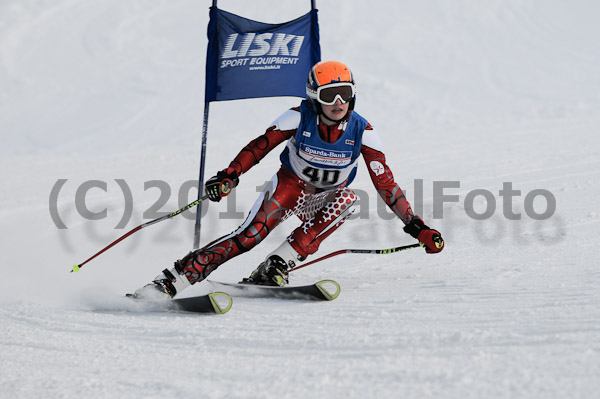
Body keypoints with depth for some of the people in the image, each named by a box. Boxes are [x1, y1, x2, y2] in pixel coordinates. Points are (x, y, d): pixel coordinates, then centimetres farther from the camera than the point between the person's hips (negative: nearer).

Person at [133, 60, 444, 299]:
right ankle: (171, 281, -23)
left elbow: (384, 182, -14)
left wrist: (416, 226, -19)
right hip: (290, 184, -2)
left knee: (346, 200, -32)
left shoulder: (362, 132, -17)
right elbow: (258, 146, -18)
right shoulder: (299, 118, -21)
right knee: (249, 235, -24)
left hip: (326, 197, 2)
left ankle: (274, 268, -32)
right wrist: (229, 176, -35)